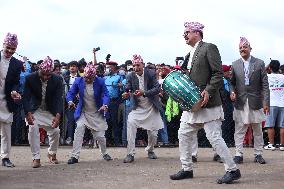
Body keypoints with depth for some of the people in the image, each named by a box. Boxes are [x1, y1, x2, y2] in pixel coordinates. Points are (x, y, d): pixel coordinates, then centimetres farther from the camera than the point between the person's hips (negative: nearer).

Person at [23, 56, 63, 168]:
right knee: (33, 130, -18)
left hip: (50, 111, 1)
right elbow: (26, 97, -20)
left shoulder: (57, 80, -17)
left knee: (55, 131, -2)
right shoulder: (30, 78, -19)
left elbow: (59, 98, -22)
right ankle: (36, 158, -10)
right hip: (34, 110, -1)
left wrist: (58, 116, -37)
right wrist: (28, 113, -36)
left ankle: (52, 153, 26)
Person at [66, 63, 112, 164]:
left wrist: (105, 105, -36)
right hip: (83, 112, 0)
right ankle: (75, 156, -15)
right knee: (79, 130, -20)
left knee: (100, 136, 3)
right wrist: (70, 101, -30)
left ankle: (104, 153, 32)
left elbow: (105, 95, -15)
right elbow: (71, 93, -7)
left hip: (97, 113, 0)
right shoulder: (78, 81, -8)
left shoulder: (100, 82, -11)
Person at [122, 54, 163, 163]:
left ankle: (150, 150, 37)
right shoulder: (130, 76, -6)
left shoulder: (151, 74, -10)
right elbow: (128, 89, -8)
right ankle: (130, 154, -21)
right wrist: (126, 94, -33)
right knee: (130, 123, -26)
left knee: (153, 133, 5)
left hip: (151, 107, 0)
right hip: (137, 107, 0)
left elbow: (157, 88, -17)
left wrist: (144, 93, -32)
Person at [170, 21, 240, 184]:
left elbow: (218, 73, -13)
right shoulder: (190, 54, 19)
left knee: (214, 137, -10)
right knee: (184, 134, 10)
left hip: (208, 102, -9)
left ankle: (232, 170, -2)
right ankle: (187, 169, 20)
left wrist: (208, 91, -22)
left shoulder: (209, 48, -6)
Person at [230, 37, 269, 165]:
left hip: (256, 102, -1)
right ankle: (239, 154, 7)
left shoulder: (259, 63, 0)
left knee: (257, 130, 8)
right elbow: (232, 82, 14)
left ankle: (258, 154, 17)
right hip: (240, 103, 1)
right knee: (239, 130, 1)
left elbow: (265, 84, -2)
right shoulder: (235, 65, 6)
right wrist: (232, 92, -8)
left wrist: (266, 102, -8)